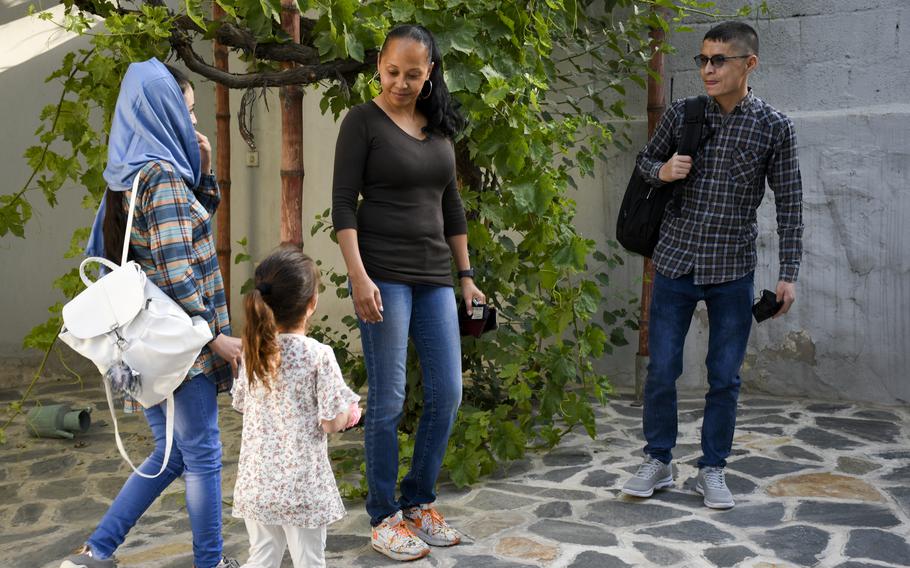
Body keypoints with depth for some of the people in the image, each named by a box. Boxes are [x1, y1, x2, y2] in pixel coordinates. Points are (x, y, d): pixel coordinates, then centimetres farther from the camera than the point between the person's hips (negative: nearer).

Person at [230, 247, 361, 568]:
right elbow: (331, 423, -15)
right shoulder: (318, 355, -18)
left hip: (256, 480, 5)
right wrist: (349, 408, 5)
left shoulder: (253, 351, -2)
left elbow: (241, 403, 11)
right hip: (301, 485, -4)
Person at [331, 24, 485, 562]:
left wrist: (466, 275, 14)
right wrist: (358, 276, -18)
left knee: (448, 394, 5)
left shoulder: (439, 126, 12)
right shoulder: (363, 120, -4)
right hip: (383, 275, -6)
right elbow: (344, 204, -9)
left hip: (434, 278, 6)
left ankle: (420, 502, 22)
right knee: (389, 399, -3)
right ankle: (385, 517, 12)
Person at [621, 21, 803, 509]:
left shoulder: (774, 126, -3)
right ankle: (658, 462, 22)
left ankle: (712, 469, 22)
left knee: (725, 377, 6)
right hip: (675, 263, 1)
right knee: (661, 371, 5)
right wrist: (661, 170, -10)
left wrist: (788, 273, -4)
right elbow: (645, 159, 14)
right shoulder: (681, 114, 0)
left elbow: (789, 202, 0)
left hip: (732, 271, -1)